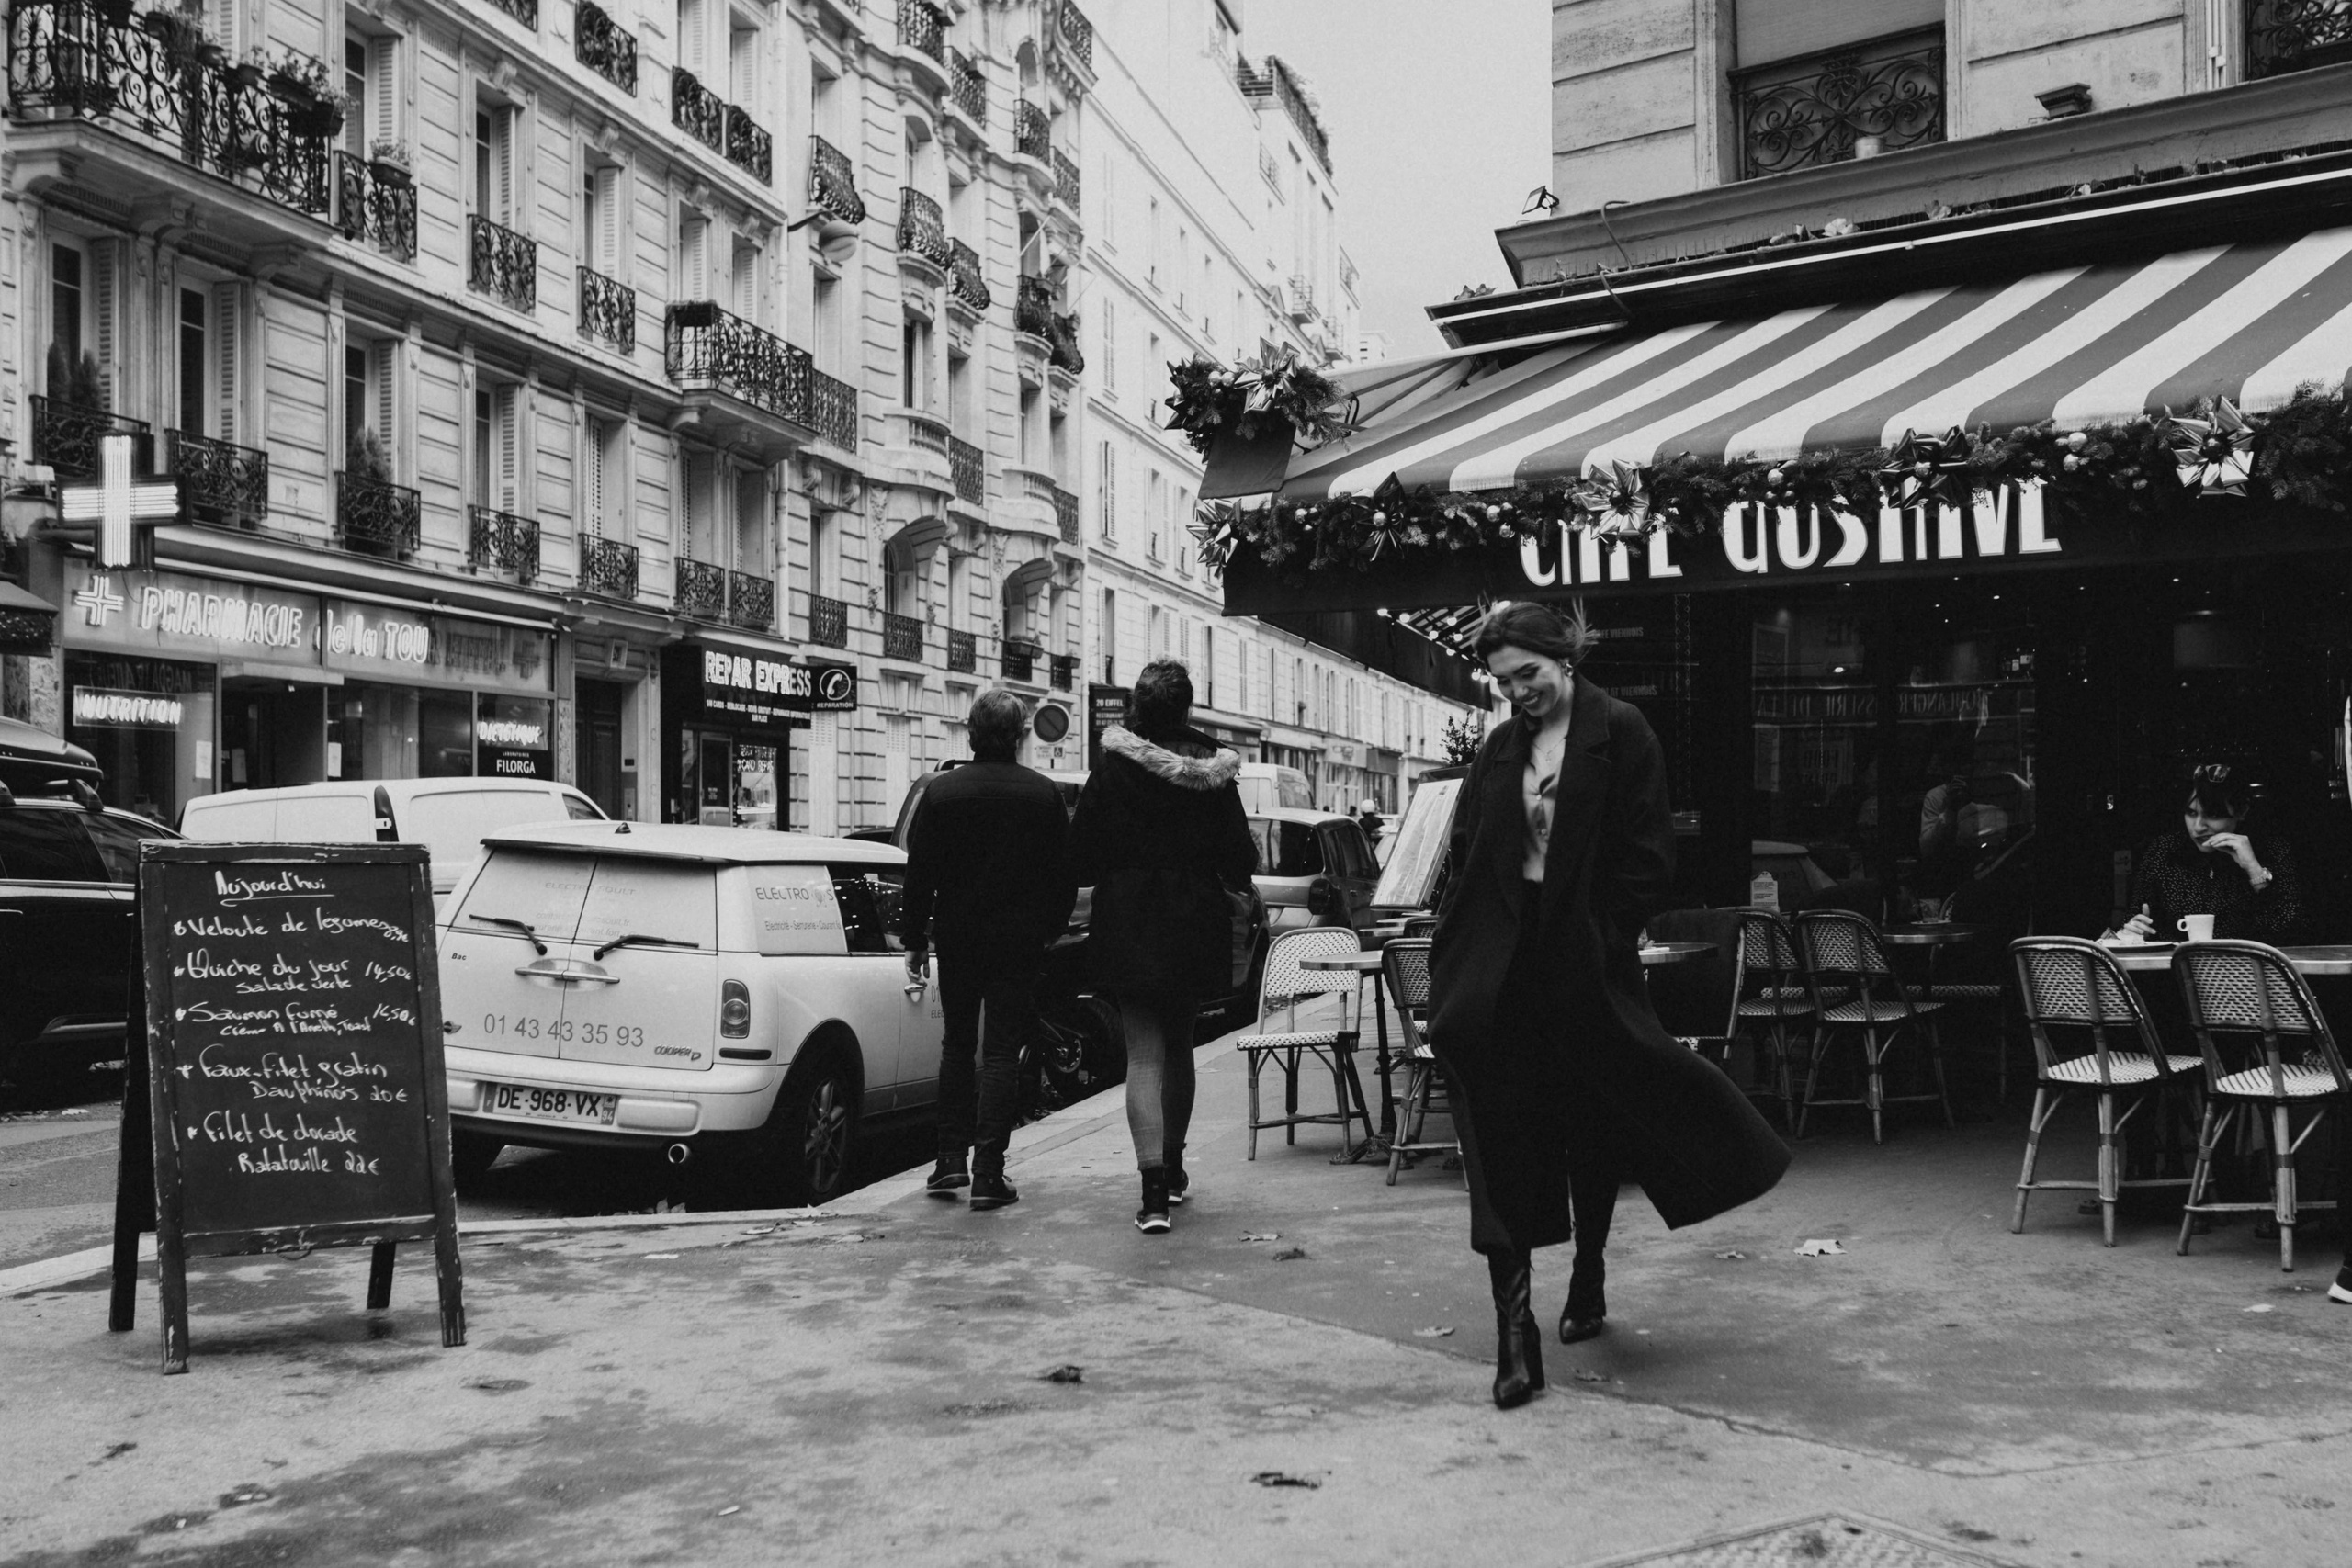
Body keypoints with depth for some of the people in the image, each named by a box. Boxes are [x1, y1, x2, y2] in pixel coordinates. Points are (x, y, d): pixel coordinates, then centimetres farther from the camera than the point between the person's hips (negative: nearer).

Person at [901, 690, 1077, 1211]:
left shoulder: (941, 792, -4)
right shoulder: (1044, 794, -5)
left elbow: (919, 873, -1)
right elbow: (1063, 875, 0)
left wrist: (915, 938, 7)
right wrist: (1051, 929, 14)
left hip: (957, 938, 1)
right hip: (1020, 939, -1)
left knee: (956, 1046, 15)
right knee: (1001, 1051, 2)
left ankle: (951, 1161, 15)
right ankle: (988, 1172, -2)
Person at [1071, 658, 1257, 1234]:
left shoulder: (1111, 771, -9)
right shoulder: (1213, 776, -4)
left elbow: (1083, 855, -6)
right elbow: (1239, 860, 0)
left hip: (1128, 927, -2)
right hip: (1194, 927, 3)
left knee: (1144, 1054, -2)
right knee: (1178, 1046, 20)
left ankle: (1154, 1190, -14)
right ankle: (1172, 1168, 33)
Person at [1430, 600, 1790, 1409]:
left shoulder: (1620, 732, -3)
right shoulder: (1500, 747, 10)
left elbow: (1648, 856, -7)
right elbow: (1468, 852, 12)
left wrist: (1602, 936, -11)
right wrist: (1460, 953, 2)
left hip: (1585, 960, -3)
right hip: (1503, 965, 3)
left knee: (1593, 1128, 12)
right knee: (1502, 1138, -4)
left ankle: (1587, 1279, 34)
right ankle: (1513, 1320, -3)